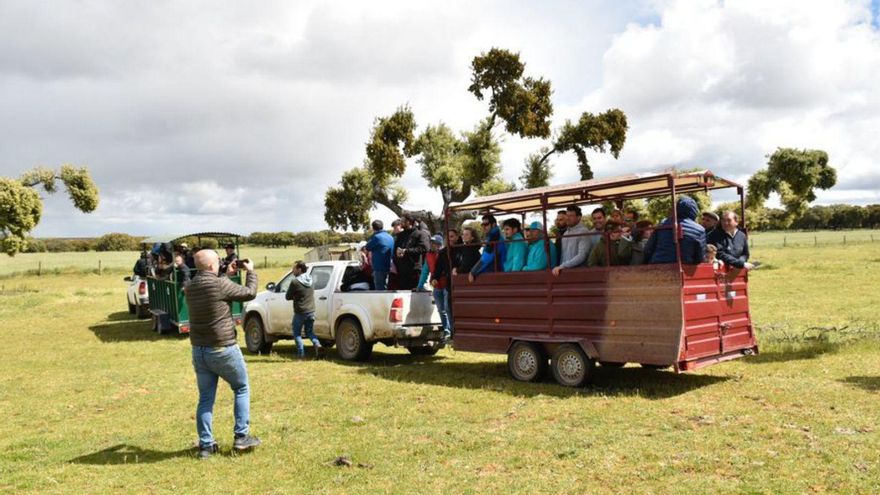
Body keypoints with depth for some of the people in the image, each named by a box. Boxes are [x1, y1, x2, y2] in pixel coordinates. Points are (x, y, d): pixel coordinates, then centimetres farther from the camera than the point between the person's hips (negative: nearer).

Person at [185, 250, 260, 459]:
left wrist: (227, 276, 21)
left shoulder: (190, 288, 3)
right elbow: (249, 293, -7)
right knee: (242, 389, 13)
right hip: (223, 349, -6)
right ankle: (241, 436, 12)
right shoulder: (220, 284, -19)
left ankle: (206, 444, 15)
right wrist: (251, 271, 8)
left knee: (205, 398, 13)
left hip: (199, 350, 6)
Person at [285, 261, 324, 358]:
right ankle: (317, 344, -7)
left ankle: (301, 354, 5)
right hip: (311, 311, 6)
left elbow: (288, 297, -8)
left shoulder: (295, 282, -15)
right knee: (309, 332, 18)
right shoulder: (309, 280, 6)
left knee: (297, 333, 11)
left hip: (300, 312, -6)